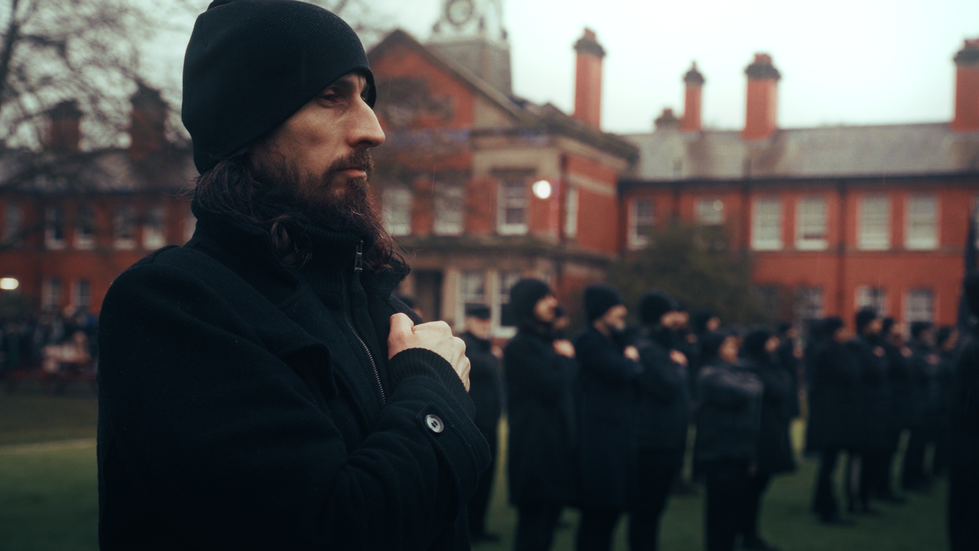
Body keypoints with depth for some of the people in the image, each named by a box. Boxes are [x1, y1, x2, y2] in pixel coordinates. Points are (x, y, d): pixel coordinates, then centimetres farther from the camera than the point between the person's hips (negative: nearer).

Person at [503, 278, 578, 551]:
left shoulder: (549, 342, 17)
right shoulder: (519, 347, -11)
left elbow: (572, 382, 16)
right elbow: (552, 386, -18)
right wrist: (567, 359, -4)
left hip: (558, 444, 9)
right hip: (534, 447, -9)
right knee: (533, 523, -5)